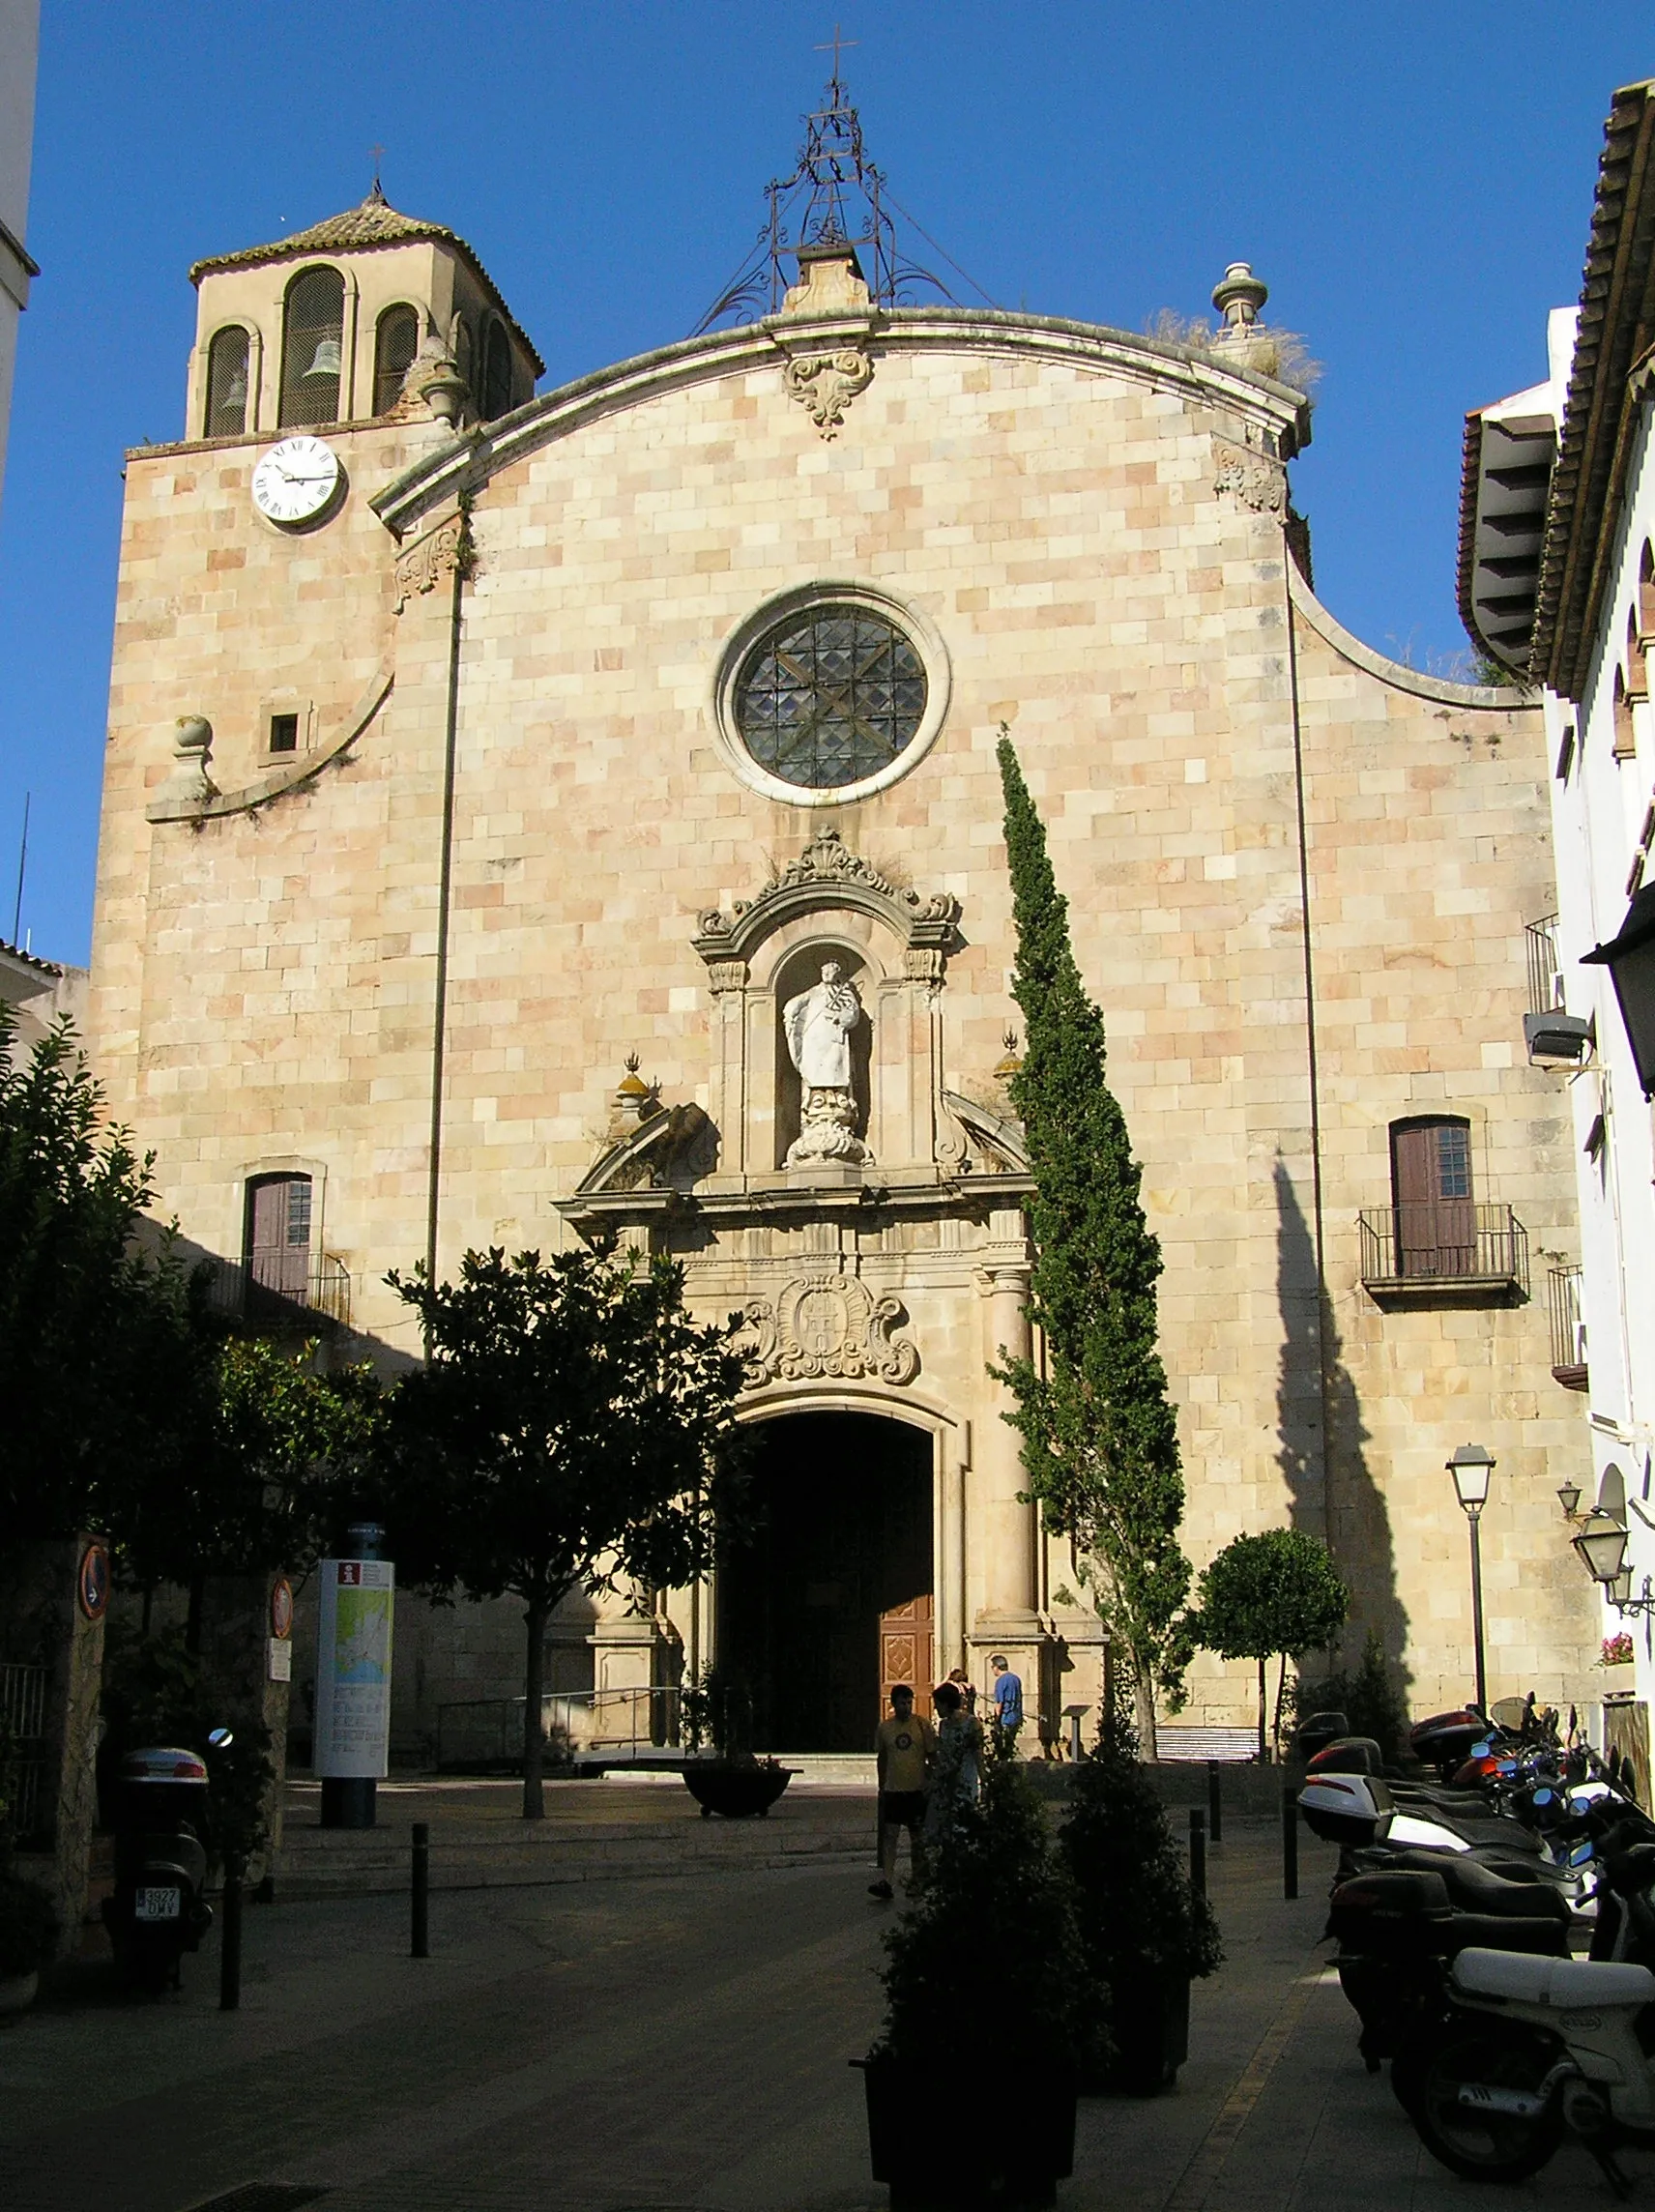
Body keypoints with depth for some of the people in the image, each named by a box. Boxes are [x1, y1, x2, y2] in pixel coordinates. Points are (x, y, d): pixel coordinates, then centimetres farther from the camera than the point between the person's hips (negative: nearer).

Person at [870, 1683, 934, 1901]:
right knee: (889, 1835, -6)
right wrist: (882, 1785, 14)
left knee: (918, 1837, 10)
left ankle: (917, 1880, 23)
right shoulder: (884, 1728, 3)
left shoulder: (922, 1725, -4)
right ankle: (885, 1881, -12)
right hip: (893, 1790, 1)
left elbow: (932, 1756, 0)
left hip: (917, 1789, -1)